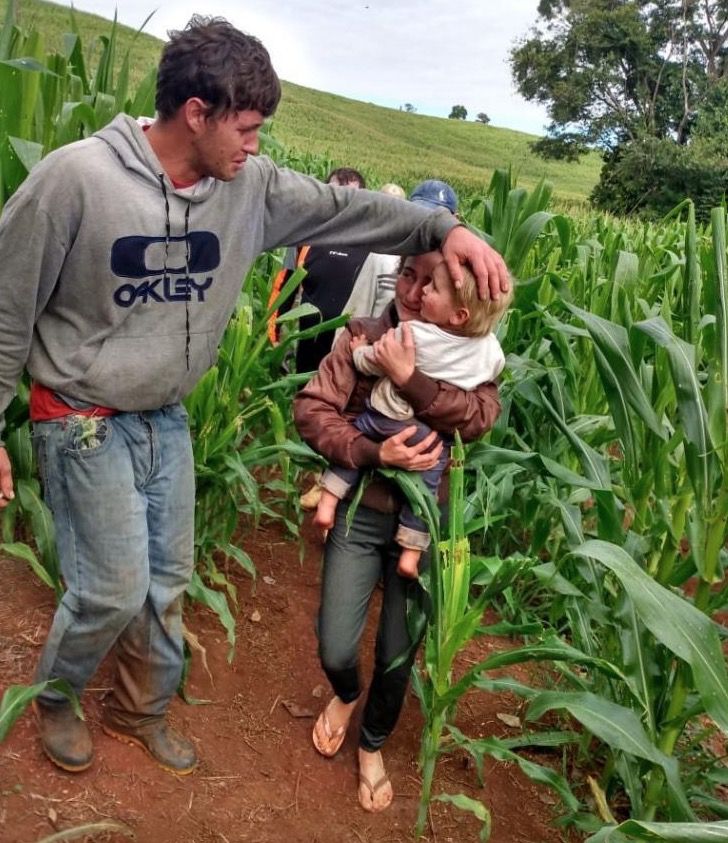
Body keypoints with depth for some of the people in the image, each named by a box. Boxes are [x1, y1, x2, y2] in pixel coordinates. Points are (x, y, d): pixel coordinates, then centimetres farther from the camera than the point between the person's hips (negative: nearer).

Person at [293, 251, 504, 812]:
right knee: (335, 652, 2)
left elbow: (478, 418, -21)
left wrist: (408, 377, -29)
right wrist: (373, 453, -25)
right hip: (360, 512, 0)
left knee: (398, 656, 11)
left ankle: (373, 745, 42)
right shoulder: (363, 337, -4)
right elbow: (310, 407, -12)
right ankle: (345, 695, 41)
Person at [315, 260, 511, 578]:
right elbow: (491, 375, 11)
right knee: (425, 486, 18)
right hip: (433, 441, 3)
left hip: (387, 419, -3)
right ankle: (410, 552, 22)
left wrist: (359, 350, 11)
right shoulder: (490, 348, -11)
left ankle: (328, 501, 17)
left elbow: (368, 363, -10)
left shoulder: (412, 334, -23)